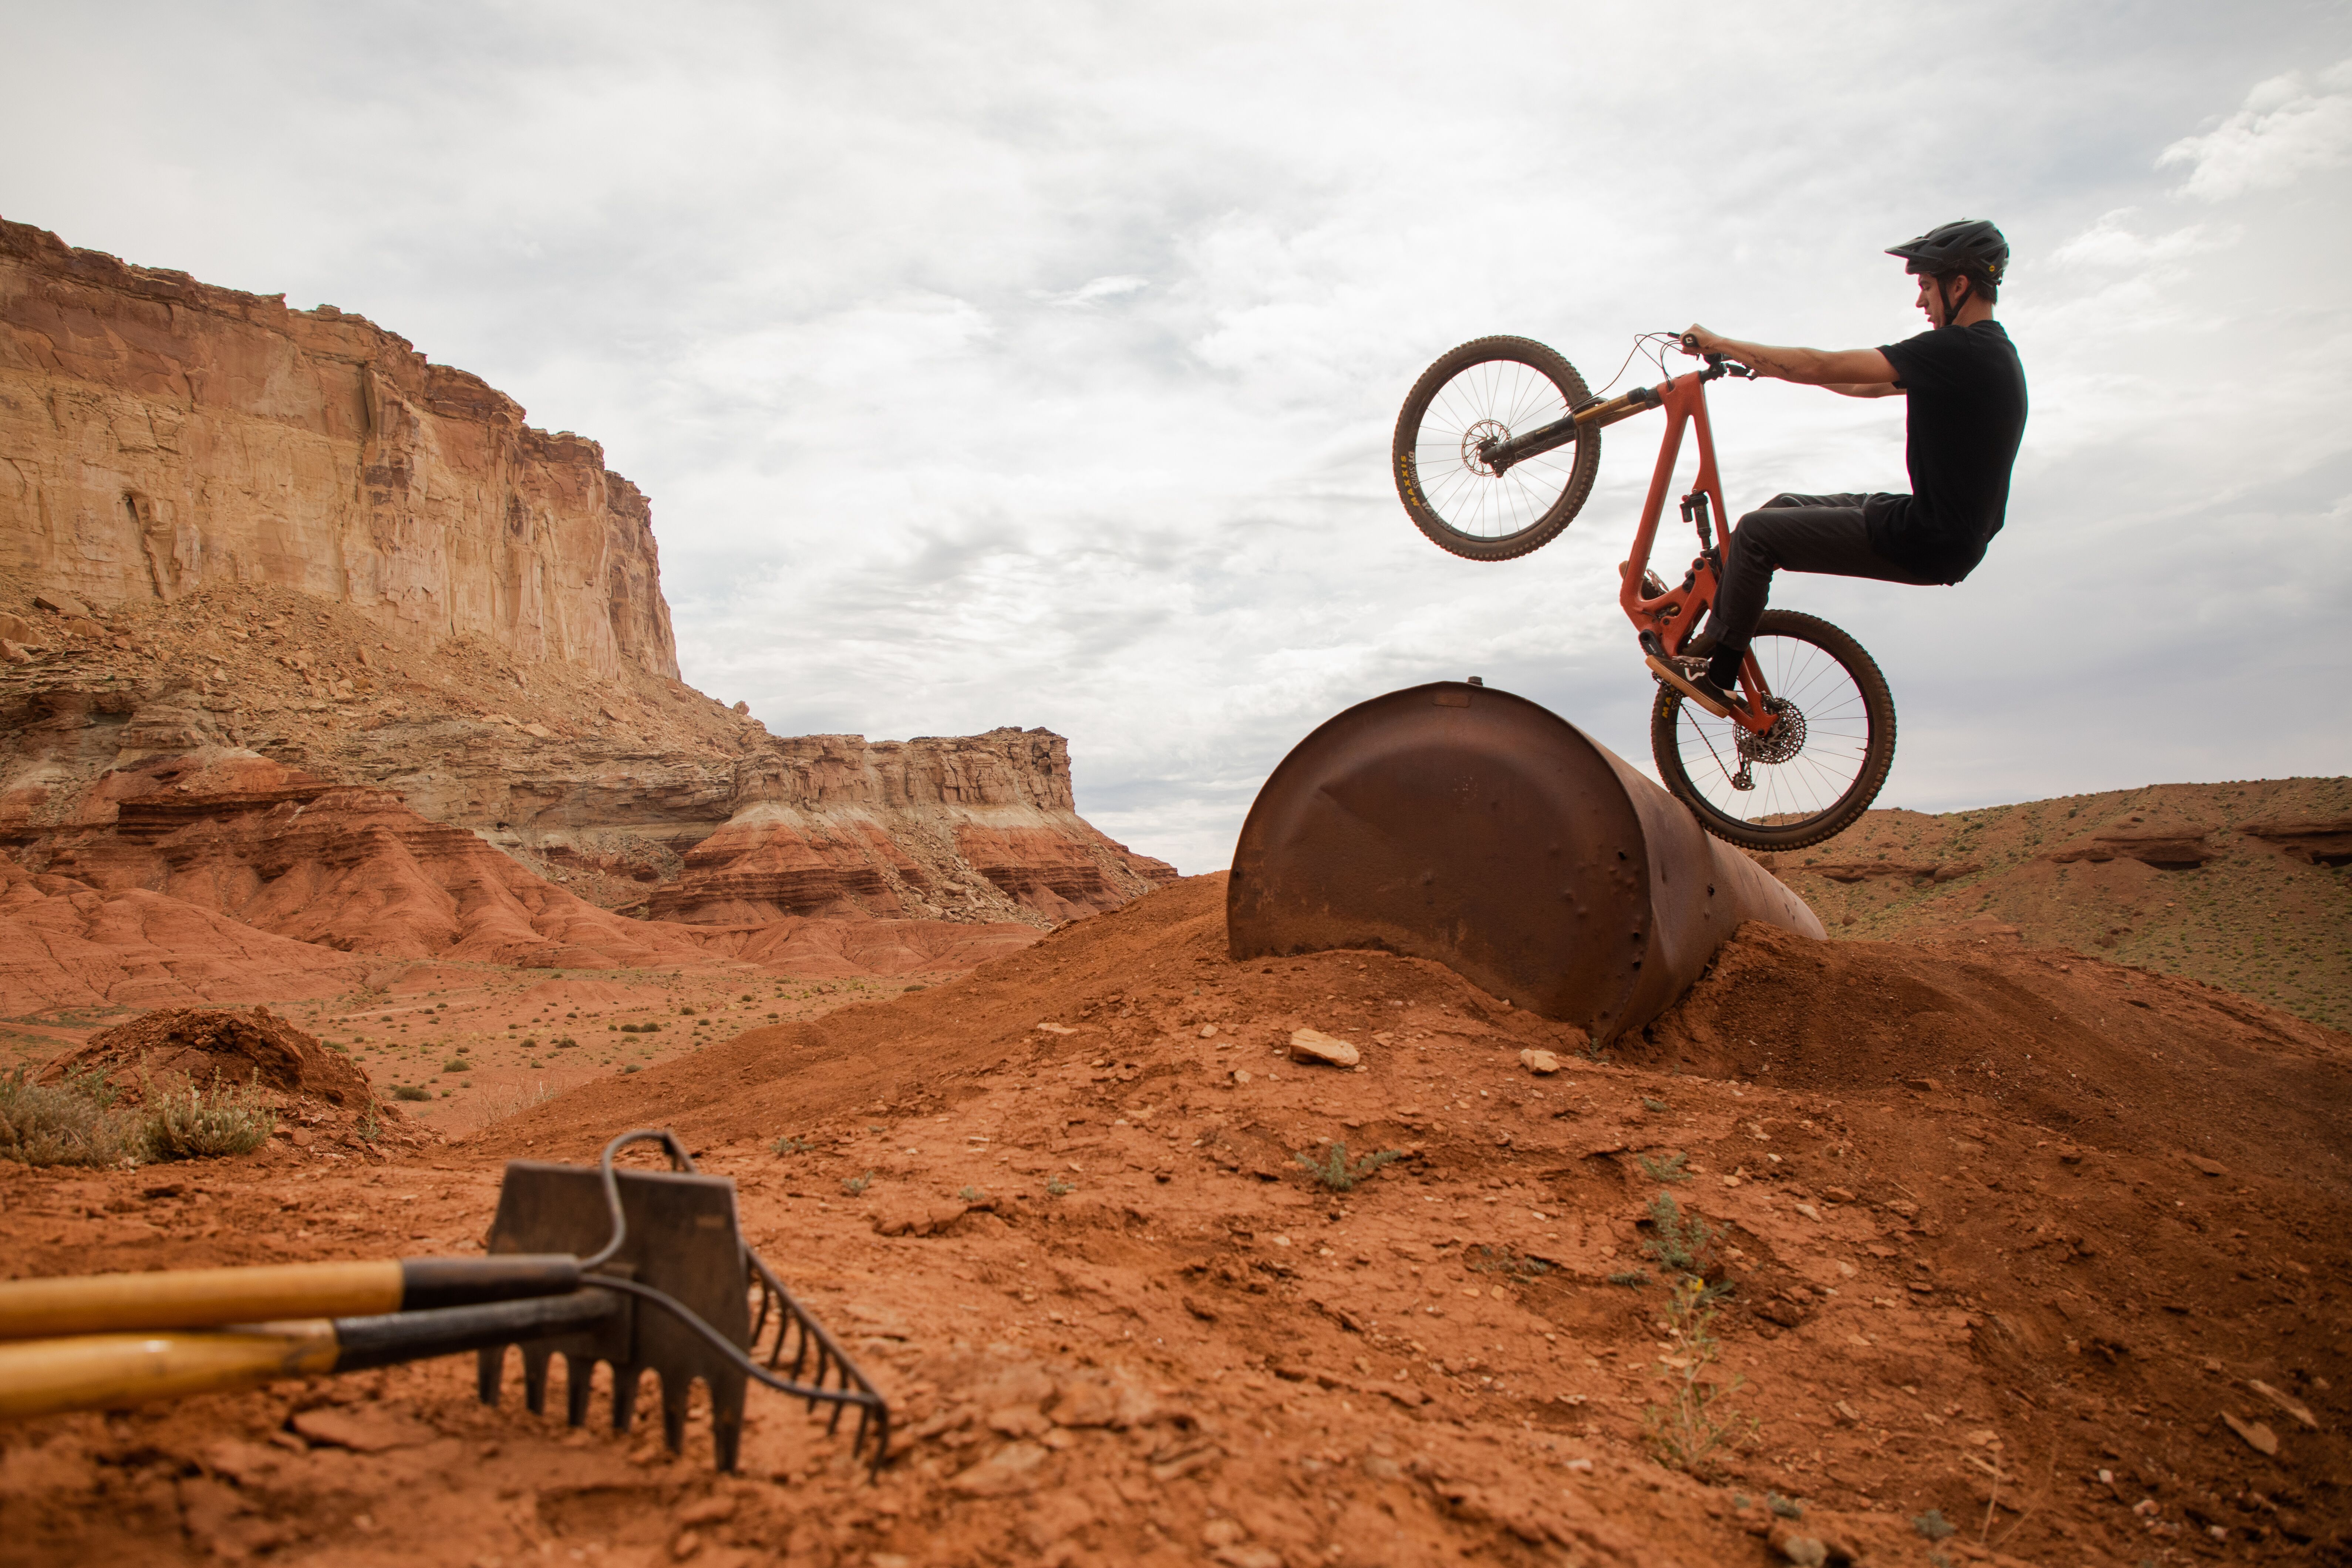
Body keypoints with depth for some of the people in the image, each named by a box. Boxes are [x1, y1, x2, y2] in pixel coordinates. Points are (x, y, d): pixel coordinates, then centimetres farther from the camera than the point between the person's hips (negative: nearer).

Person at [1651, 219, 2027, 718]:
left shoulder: (1959, 351, -19)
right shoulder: (1991, 351, 13)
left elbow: (1821, 366, -20)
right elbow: (1862, 385, 20)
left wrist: (1721, 344, -11)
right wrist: (1768, 364, 23)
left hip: (1925, 544, -10)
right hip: (1945, 531, 10)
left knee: (1757, 532, -8)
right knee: (1781, 508, 17)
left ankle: (1716, 677, -1)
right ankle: (1703, 603, 27)